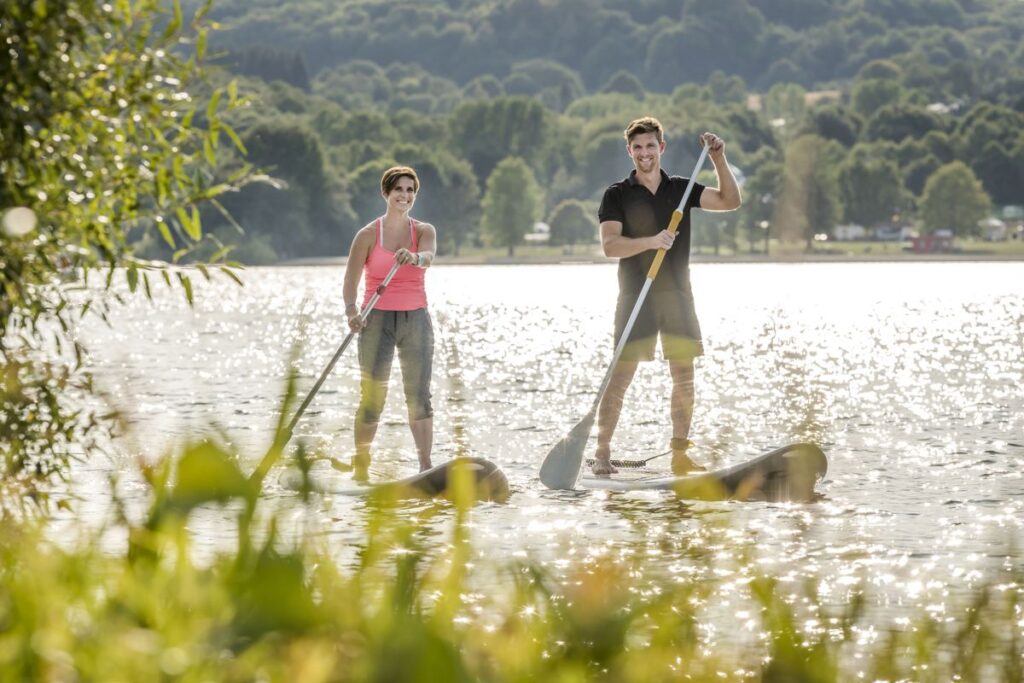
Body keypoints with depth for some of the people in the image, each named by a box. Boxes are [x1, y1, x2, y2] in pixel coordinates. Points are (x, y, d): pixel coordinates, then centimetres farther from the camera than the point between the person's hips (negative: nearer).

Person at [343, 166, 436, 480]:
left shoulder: (424, 231, 6)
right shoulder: (368, 235, 1)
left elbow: (428, 257, -17)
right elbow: (350, 281, -5)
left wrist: (414, 257, -41)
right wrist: (351, 312, -24)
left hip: (415, 319, 2)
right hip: (377, 320, -2)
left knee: (419, 395, -4)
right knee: (371, 399, -3)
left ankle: (426, 468, -5)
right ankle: (360, 470, 3)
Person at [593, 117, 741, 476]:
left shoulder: (681, 189, 9)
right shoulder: (617, 195, -1)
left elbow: (729, 202, 0)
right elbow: (609, 245, -13)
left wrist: (719, 160, -10)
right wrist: (651, 241, -27)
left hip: (677, 295, 3)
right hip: (635, 296, -3)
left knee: (684, 377, 2)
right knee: (620, 377, -5)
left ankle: (679, 455, 9)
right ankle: (602, 453, 0)